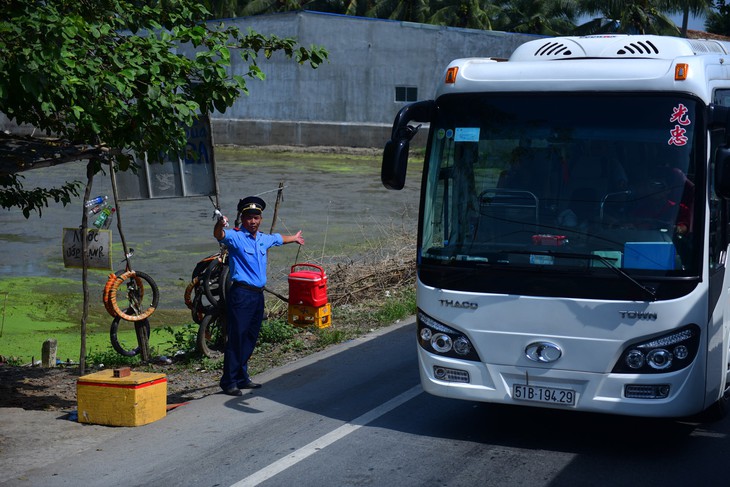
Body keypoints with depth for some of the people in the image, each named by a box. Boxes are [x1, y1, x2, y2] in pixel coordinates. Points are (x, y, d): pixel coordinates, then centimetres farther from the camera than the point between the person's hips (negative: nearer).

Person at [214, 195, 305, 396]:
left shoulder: (264, 239, 15)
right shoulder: (235, 237, -8)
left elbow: (278, 238, 37)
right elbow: (219, 235, -30)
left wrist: (295, 238, 55)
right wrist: (220, 224, -53)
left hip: (258, 295, 8)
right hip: (241, 294, -8)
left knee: (250, 339, 12)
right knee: (236, 338, -8)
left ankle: (242, 378, 20)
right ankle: (229, 382, -5)